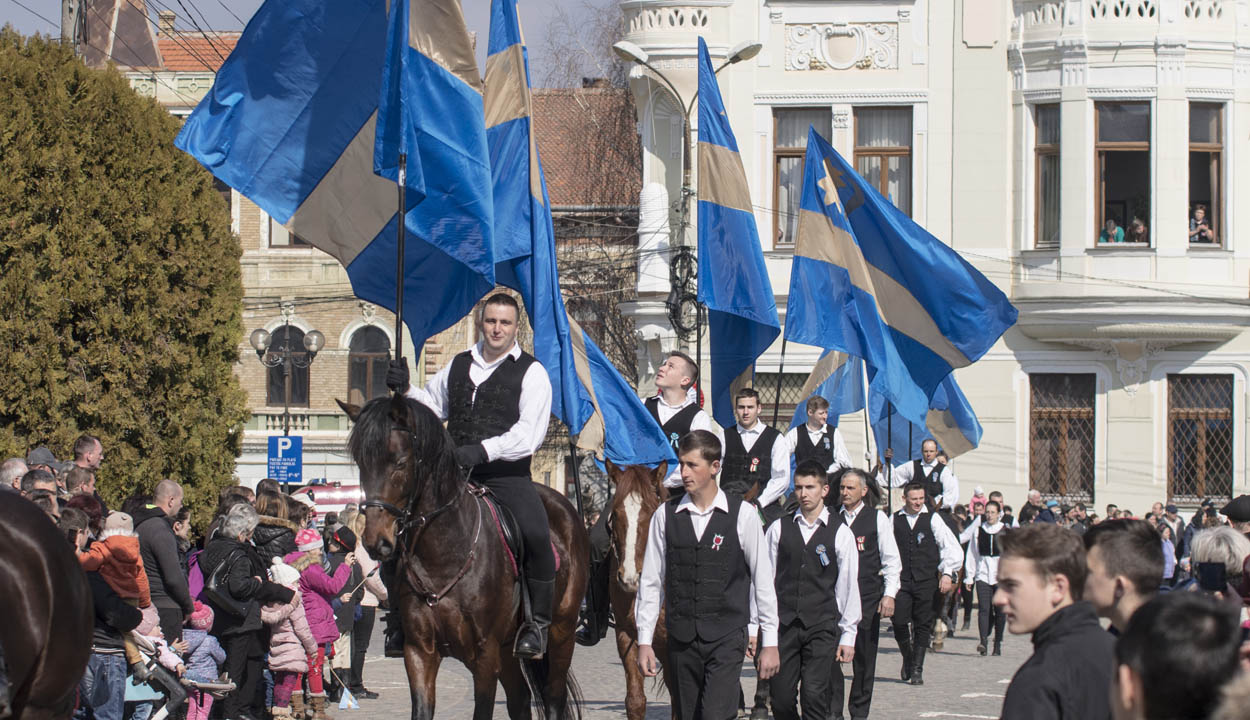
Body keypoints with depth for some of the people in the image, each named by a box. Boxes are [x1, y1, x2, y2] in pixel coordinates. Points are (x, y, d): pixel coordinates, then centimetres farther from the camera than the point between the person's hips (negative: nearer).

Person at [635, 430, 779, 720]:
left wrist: (770, 642, 1)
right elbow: (650, 581, 8)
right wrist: (644, 641, 5)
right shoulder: (665, 516, 4)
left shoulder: (743, 515, -2)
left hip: (727, 639, -3)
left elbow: (764, 580, 2)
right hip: (681, 637, 3)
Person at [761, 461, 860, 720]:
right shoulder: (779, 529, 7)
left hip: (822, 626, -2)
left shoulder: (840, 533, 3)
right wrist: (754, 627, 5)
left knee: (815, 696, -12)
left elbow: (849, 585, 3)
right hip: (783, 624, 2)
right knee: (781, 698, -1)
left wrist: (848, 635, 1)